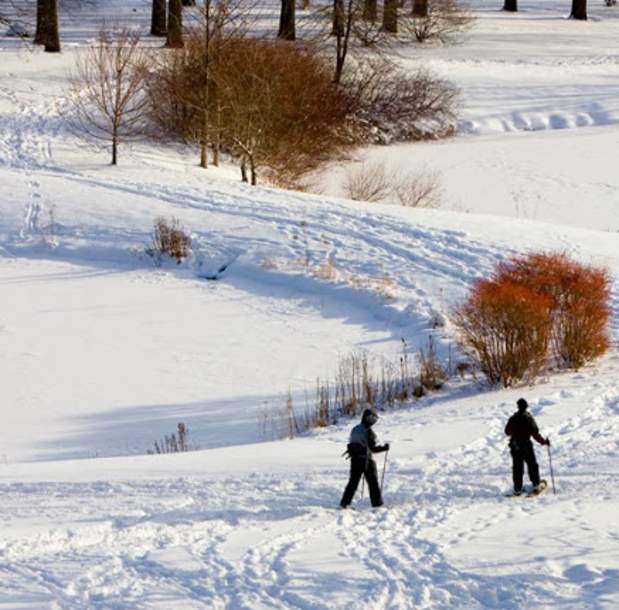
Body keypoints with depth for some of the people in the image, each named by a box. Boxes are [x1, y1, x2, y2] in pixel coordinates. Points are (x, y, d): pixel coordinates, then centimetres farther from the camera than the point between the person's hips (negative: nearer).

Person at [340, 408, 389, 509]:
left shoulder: (355, 430, 5)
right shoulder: (368, 431, -15)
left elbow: (351, 444, 12)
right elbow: (373, 448, -16)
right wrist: (384, 448, -2)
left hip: (355, 459, 6)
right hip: (366, 460, -6)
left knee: (353, 482, 11)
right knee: (373, 482, 5)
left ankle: (344, 503, 6)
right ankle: (377, 503, 7)